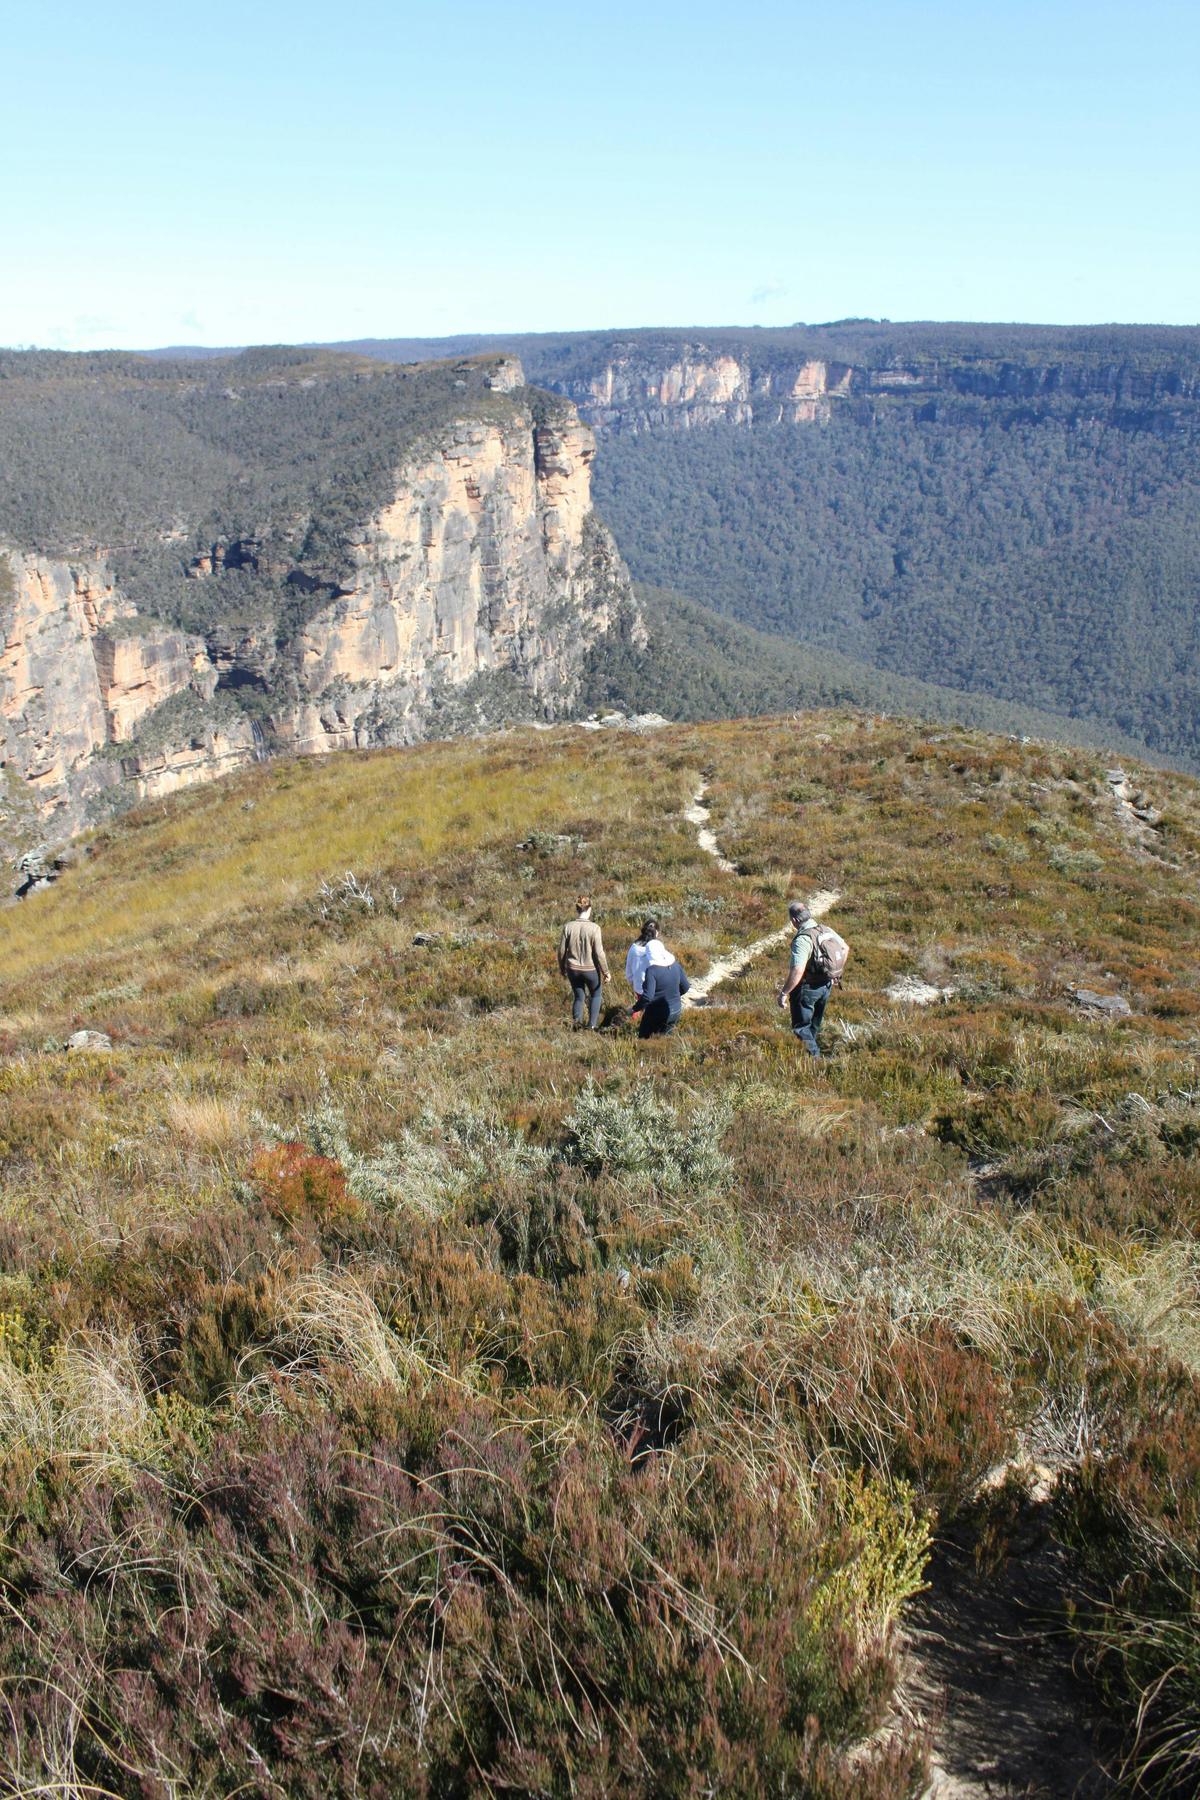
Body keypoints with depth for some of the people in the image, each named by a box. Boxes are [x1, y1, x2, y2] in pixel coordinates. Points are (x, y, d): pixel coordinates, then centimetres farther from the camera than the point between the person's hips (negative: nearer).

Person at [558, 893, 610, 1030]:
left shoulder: (568, 926, -8)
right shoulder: (594, 928, -16)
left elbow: (562, 950, -1)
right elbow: (599, 952, -14)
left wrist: (561, 967, 15)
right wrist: (606, 972, -2)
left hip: (573, 969, 2)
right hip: (590, 969, -2)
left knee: (578, 997, 18)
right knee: (595, 995, 22)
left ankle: (577, 1020, -8)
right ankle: (592, 1025, 14)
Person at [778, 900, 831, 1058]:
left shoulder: (802, 939, -28)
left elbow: (797, 971, -35)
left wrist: (784, 992, -27)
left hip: (807, 989, -8)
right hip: (825, 985, 8)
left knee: (801, 1027, 5)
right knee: (815, 1024, 23)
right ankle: (814, 1053, 37)